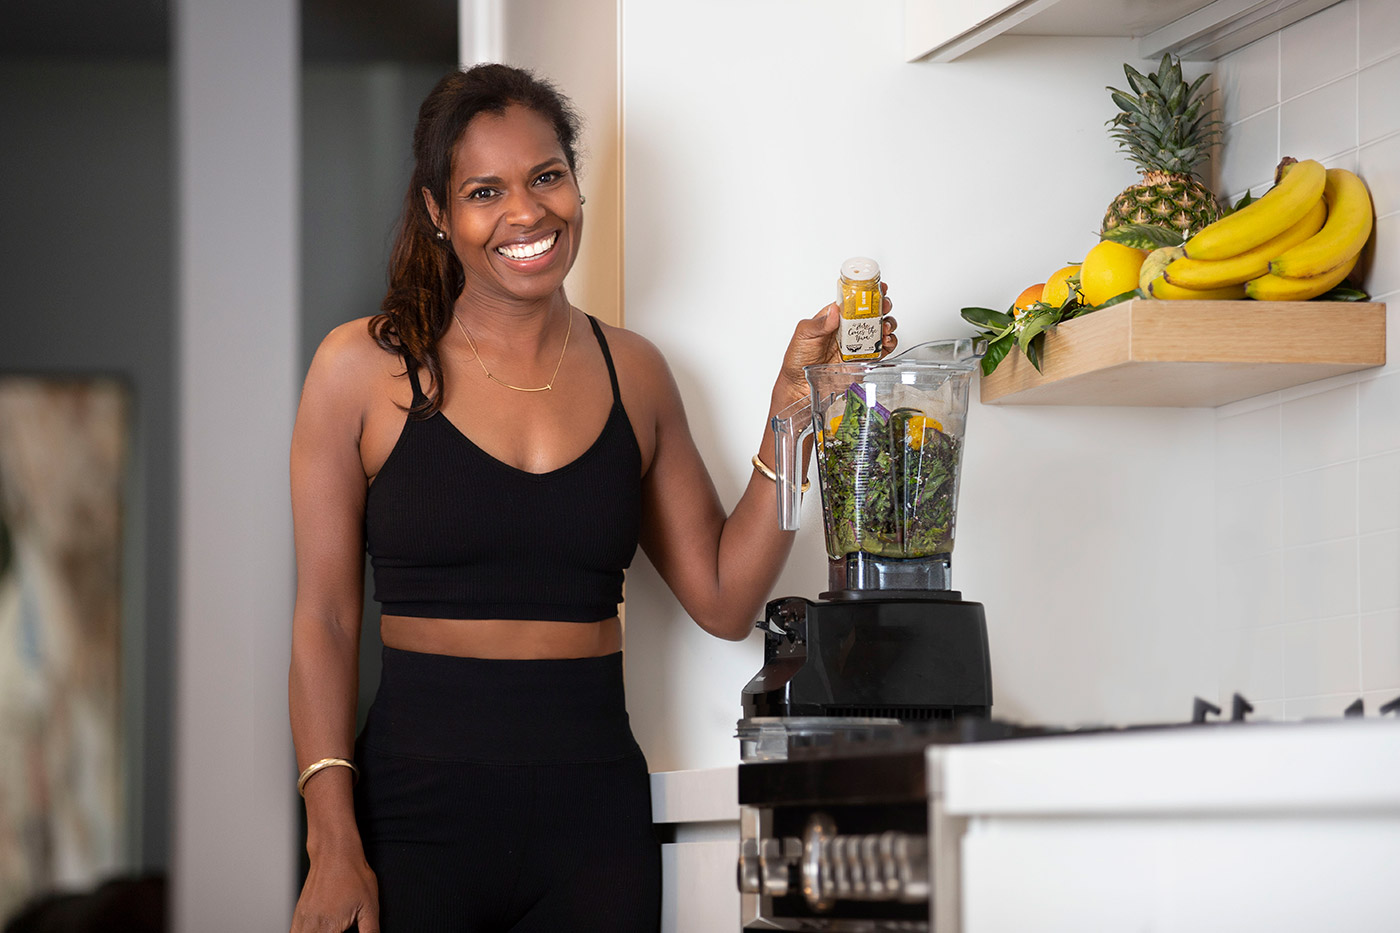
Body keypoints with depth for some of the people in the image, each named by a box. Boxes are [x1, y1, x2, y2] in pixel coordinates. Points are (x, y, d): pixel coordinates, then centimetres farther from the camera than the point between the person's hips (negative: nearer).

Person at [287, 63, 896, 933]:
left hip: (595, 822, 3)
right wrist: (333, 847, -10)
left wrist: (792, 416, -1)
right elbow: (325, 619, -3)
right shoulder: (363, 368, -1)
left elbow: (724, 599, 7)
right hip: (417, 808, -3)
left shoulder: (632, 372, 9)